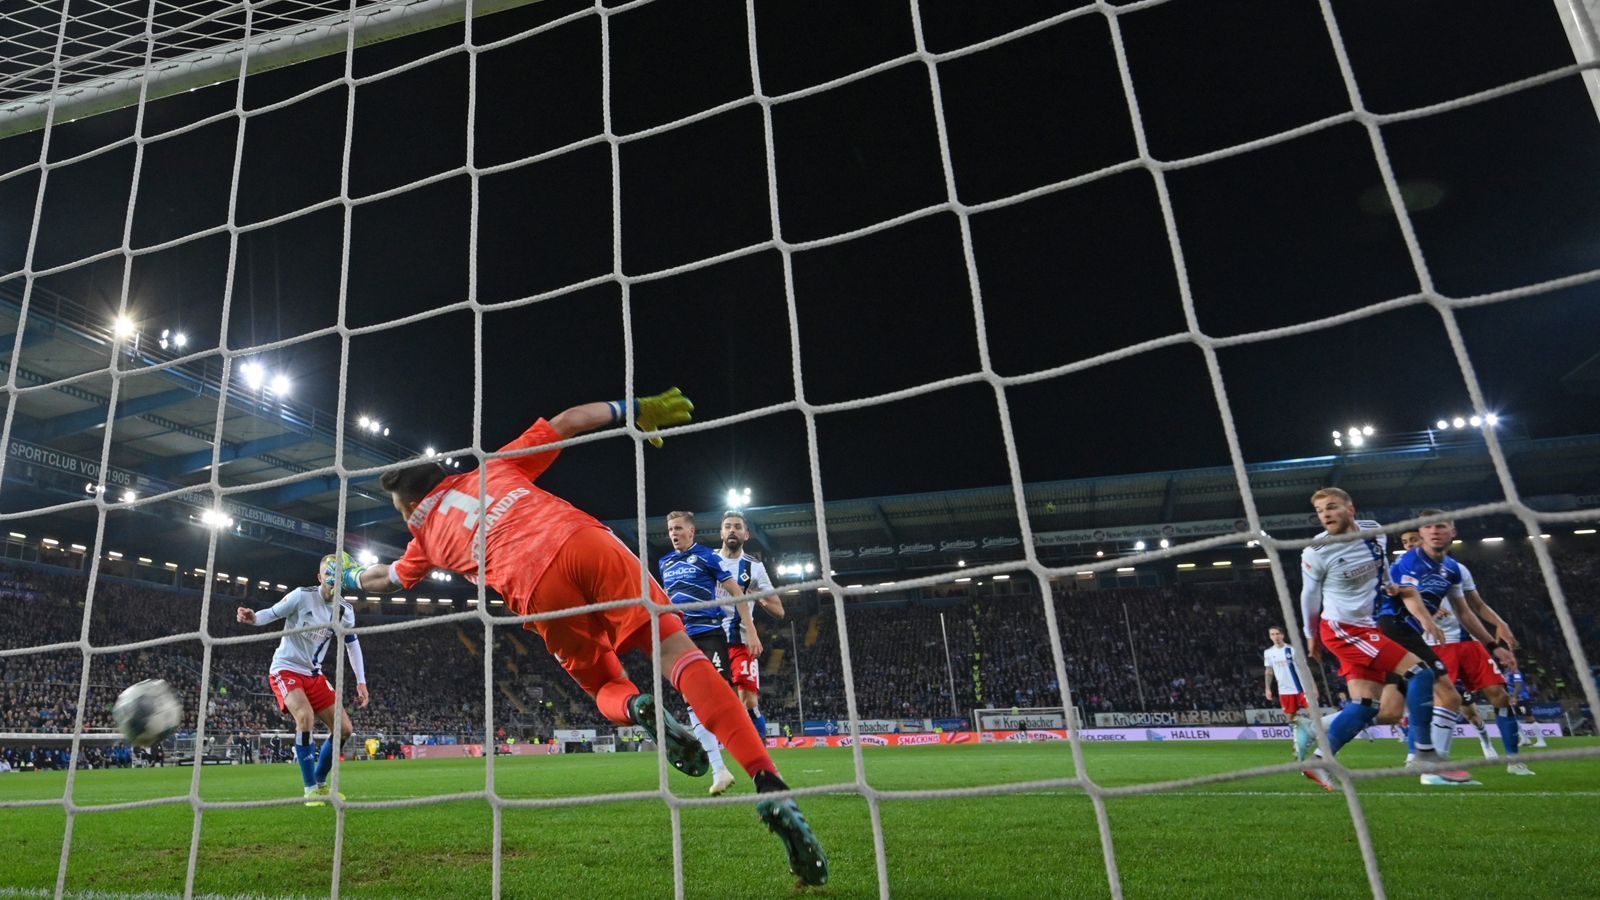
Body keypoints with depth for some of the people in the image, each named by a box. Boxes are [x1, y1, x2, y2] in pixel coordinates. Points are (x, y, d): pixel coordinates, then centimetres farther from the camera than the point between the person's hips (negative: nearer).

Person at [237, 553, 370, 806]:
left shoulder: (345, 611, -2)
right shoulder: (301, 596, -17)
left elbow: (352, 643, 10)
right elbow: (271, 614, -13)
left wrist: (361, 682, 6)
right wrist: (253, 617, -38)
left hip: (314, 675, 6)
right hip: (286, 669, -6)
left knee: (343, 728, 0)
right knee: (305, 717, -29)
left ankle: (321, 783, 21)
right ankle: (310, 788, -16)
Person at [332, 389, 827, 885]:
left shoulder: (429, 535, 32)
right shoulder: (493, 468, 32)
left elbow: (386, 578, 53)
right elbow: (568, 421, 25)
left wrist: (345, 578, 74)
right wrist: (638, 410, 31)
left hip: (537, 589, -1)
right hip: (586, 542, 1)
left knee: (608, 689, 22)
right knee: (677, 650, -8)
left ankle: (642, 709, -17)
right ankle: (769, 786, -26)